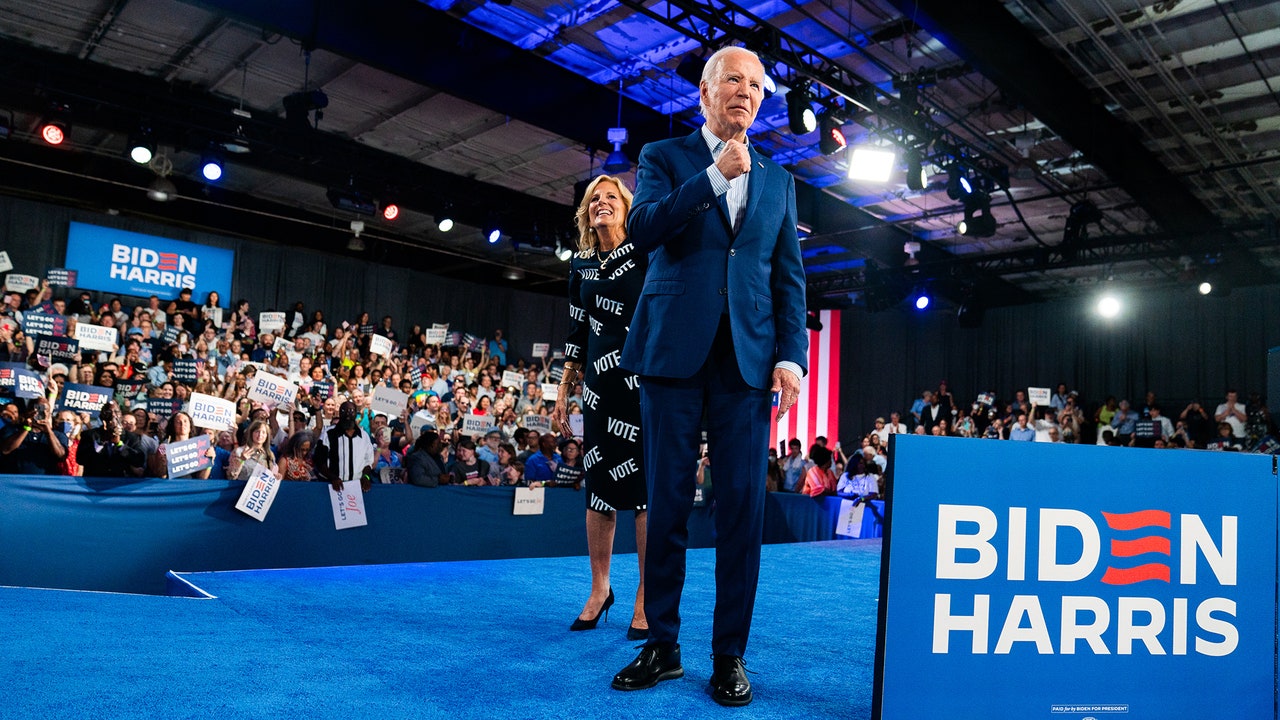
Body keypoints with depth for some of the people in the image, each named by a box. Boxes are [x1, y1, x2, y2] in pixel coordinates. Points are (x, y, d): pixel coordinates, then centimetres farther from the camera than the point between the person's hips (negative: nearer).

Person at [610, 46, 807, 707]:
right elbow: (641, 231, -7)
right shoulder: (664, 156, 12)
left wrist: (792, 355, 0)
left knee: (742, 507, 0)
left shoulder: (778, 181, 18)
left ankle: (730, 655, 13)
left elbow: (790, 277, 13)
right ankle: (662, 646, 16)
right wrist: (715, 175, -10)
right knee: (667, 503, 3)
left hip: (749, 357, 2)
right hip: (674, 351, -2)